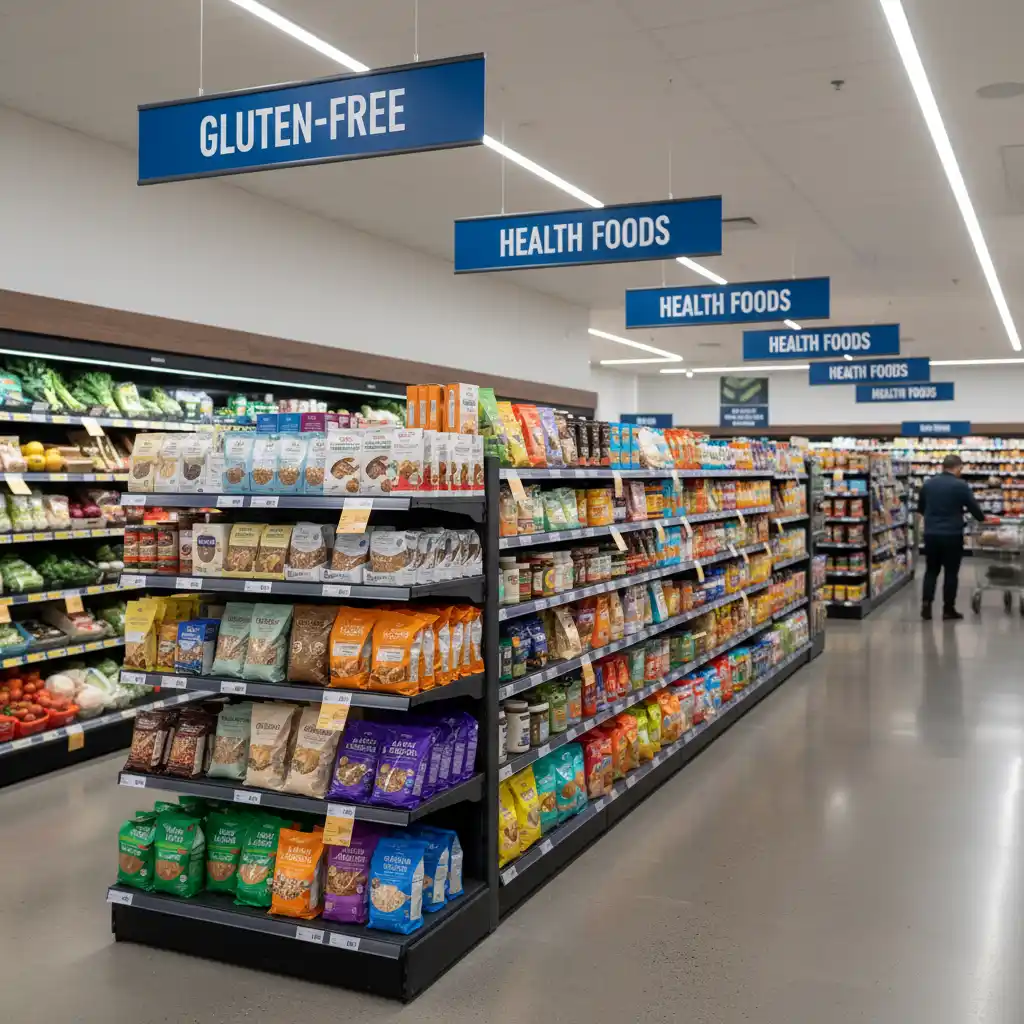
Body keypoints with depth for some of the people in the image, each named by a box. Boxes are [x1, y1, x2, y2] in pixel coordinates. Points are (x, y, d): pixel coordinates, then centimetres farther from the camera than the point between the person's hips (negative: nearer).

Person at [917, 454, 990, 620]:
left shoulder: (928, 484, 7)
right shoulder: (961, 485, -9)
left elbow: (920, 508, 18)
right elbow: (974, 507, -3)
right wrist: (982, 518, 18)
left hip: (931, 534, 4)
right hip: (952, 535, -4)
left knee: (931, 570, 12)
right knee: (951, 572, 5)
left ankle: (926, 605, 3)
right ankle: (948, 609, 7)